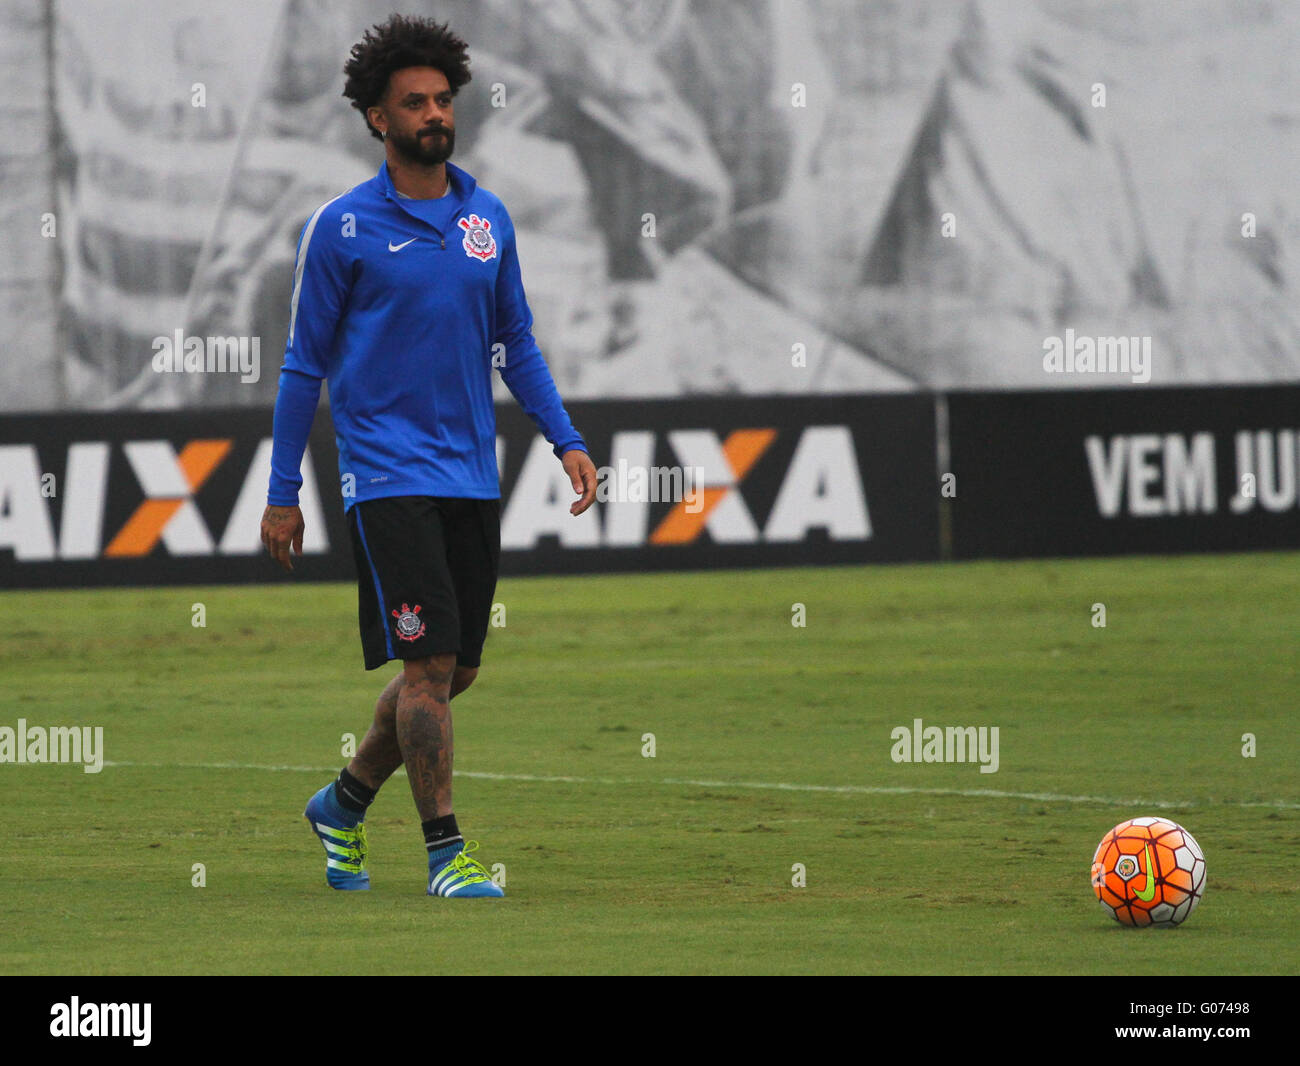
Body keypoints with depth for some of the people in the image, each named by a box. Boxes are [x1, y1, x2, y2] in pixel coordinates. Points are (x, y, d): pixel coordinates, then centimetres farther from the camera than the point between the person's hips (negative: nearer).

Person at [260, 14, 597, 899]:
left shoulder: (488, 220, 10)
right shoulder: (343, 227, -4)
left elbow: (516, 345, 18)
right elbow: (305, 363, 0)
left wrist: (566, 440, 5)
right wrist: (282, 494, -1)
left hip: (473, 477, 6)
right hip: (388, 474, -5)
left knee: (457, 670, 9)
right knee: (428, 664, -13)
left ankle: (345, 804, 29)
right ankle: (446, 852, -6)